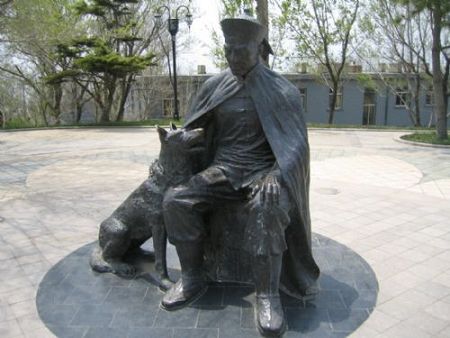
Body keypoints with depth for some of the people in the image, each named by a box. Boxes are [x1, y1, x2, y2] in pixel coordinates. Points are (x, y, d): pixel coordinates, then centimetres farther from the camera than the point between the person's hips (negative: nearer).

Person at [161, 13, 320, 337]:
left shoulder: (283, 91, -3)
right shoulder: (215, 86, 7)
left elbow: (296, 143, -10)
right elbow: (190, 129, 17)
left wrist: (277, 174, -28)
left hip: (262, 171, -3)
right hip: (222, 170, 4)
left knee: (268, 208, -37)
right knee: (176, 200, -20)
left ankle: (268, 294, -21)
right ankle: (193, 279, -4)